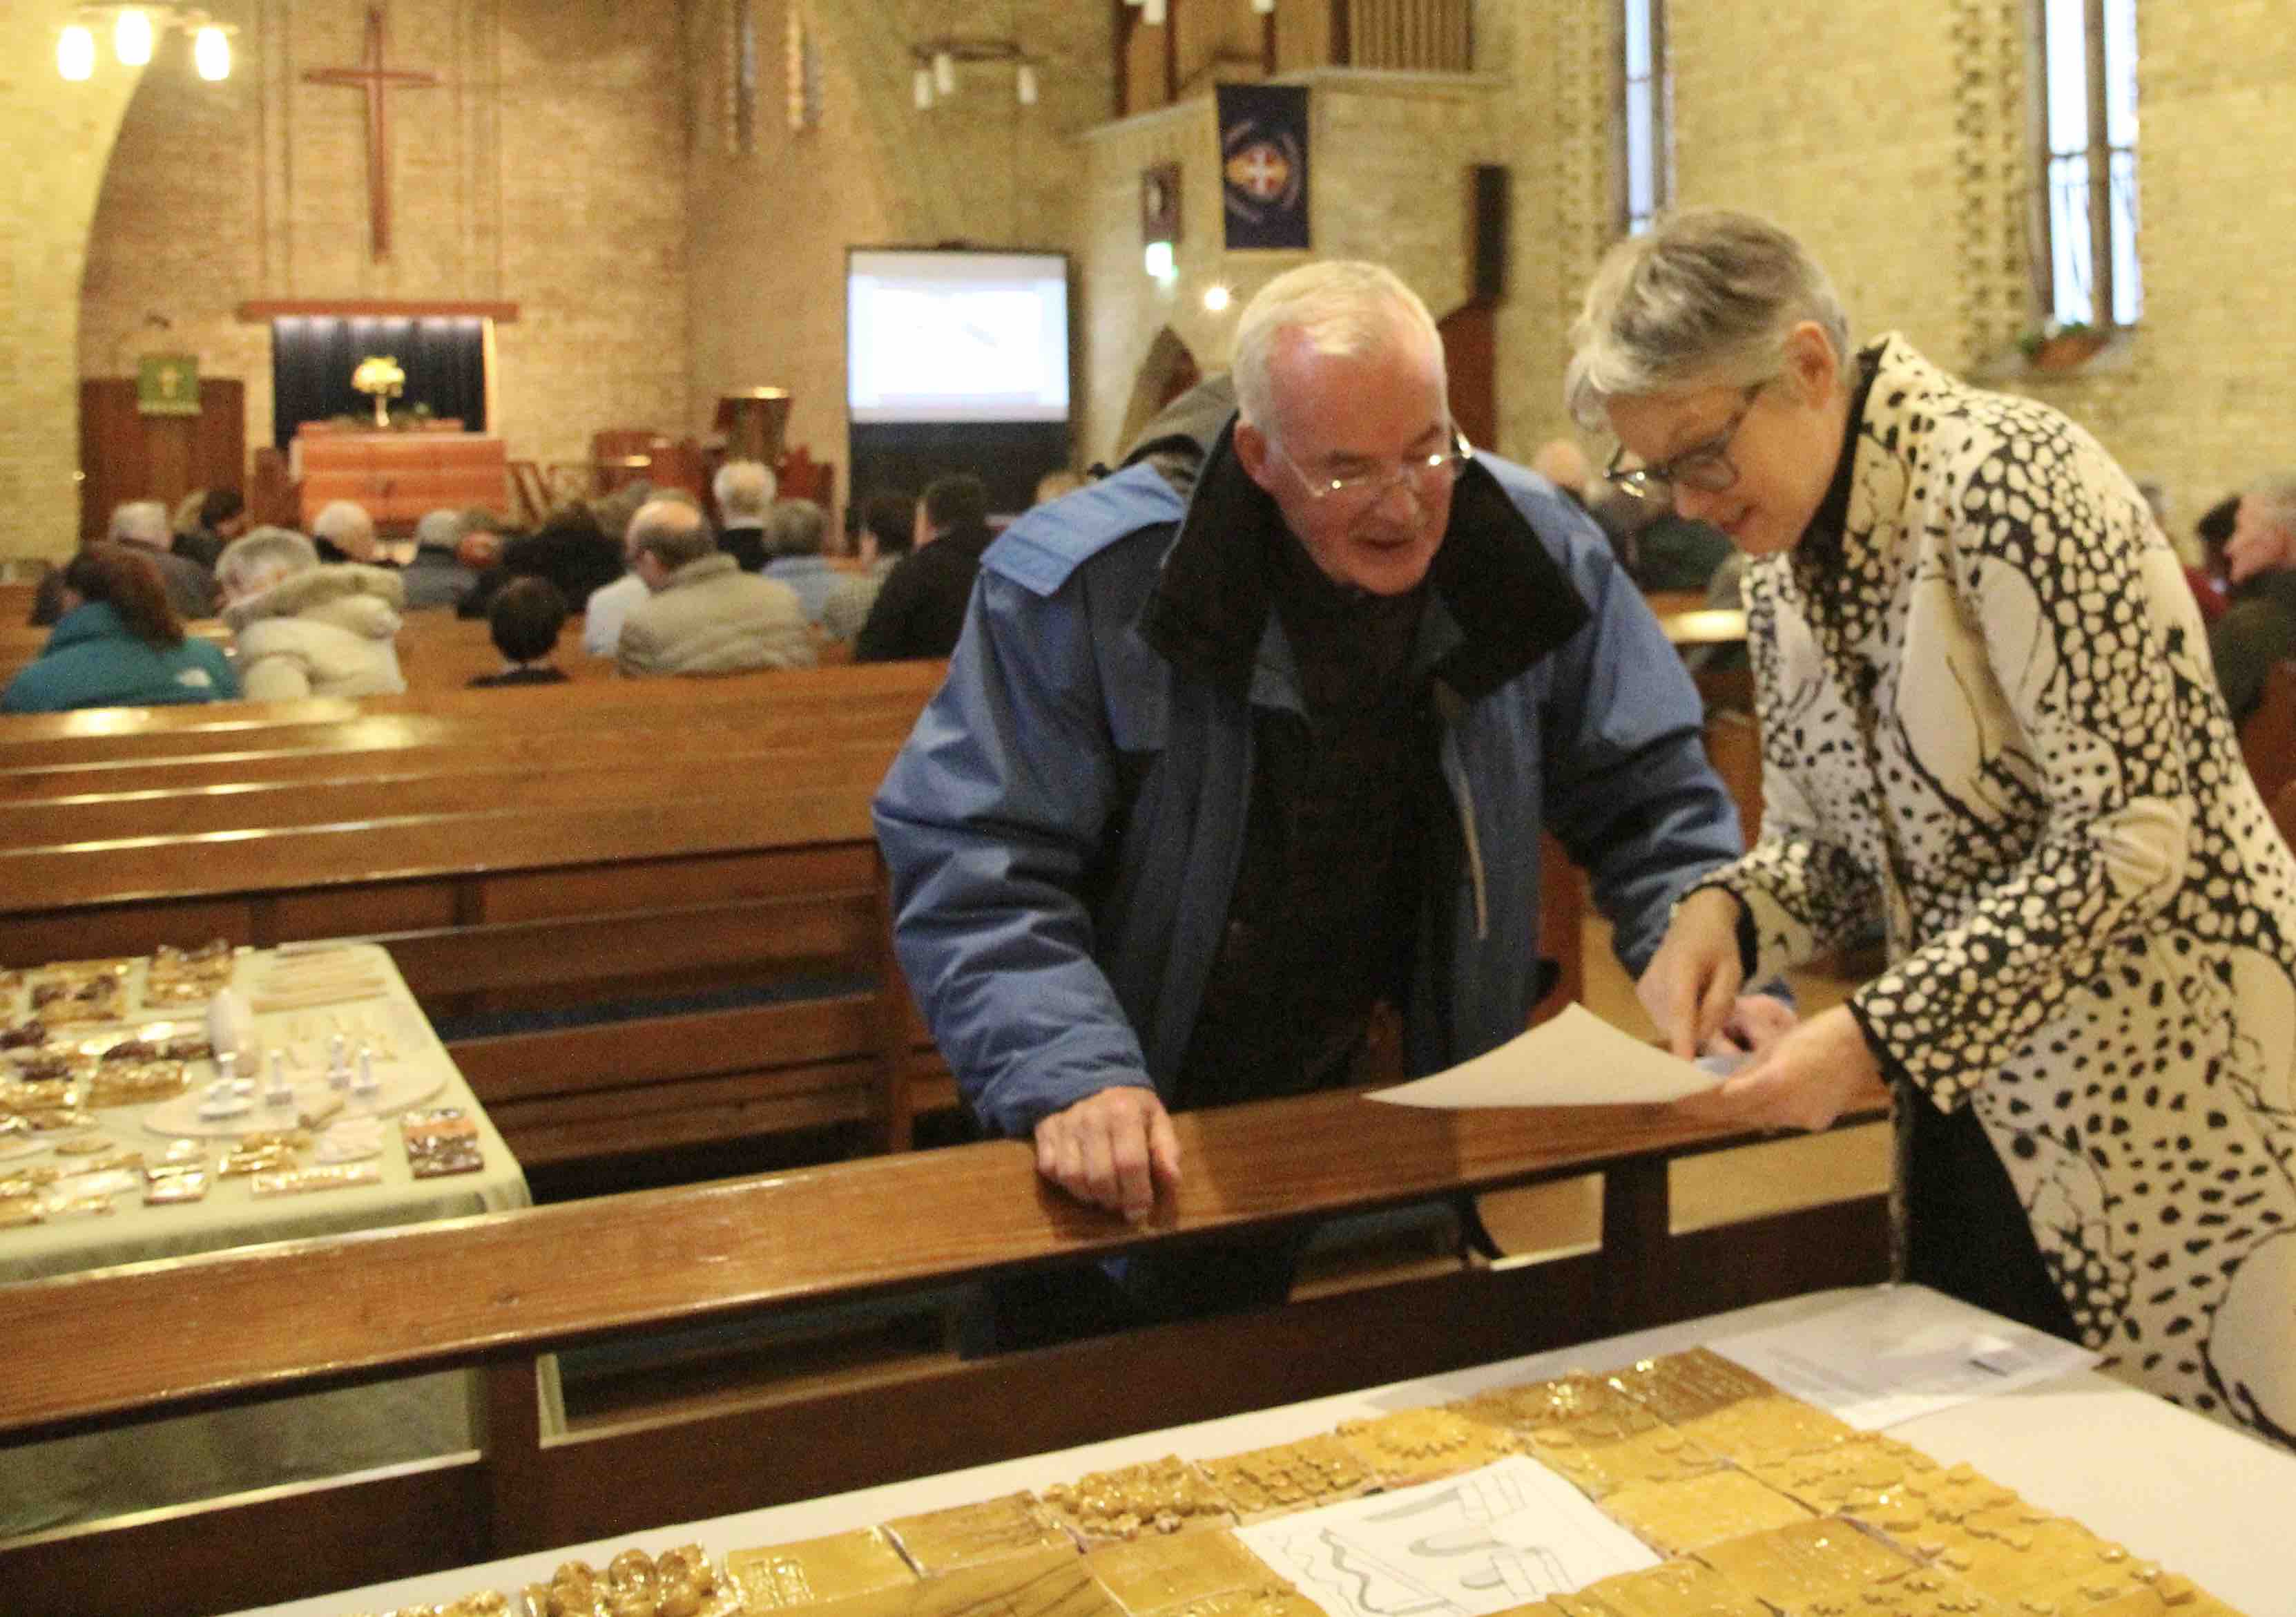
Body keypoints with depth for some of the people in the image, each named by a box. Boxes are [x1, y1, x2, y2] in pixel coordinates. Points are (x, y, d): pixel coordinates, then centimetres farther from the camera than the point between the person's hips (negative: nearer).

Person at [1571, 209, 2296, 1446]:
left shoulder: (2007, 484, -18)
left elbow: (2132, 835, -22)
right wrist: (1729, 907, -10)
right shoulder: (1782, 575, 6)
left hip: (2179, 1107, -7)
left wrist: (1881, 1037, -24)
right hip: (1979, 1112, 7)